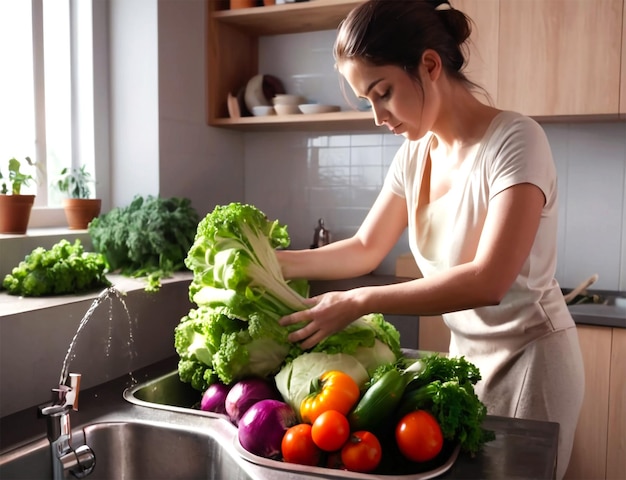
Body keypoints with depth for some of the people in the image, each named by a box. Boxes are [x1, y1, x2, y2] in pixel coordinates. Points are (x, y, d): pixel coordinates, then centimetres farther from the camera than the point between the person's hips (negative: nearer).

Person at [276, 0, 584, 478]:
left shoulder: (514, 141, -21)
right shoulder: (414, 156, -1)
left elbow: (488, 281, -30)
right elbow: (365, 249, 6)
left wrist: (360, 302, -31)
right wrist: (274, 261, -6)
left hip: (529, 356, -5)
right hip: (466, 352, 6)